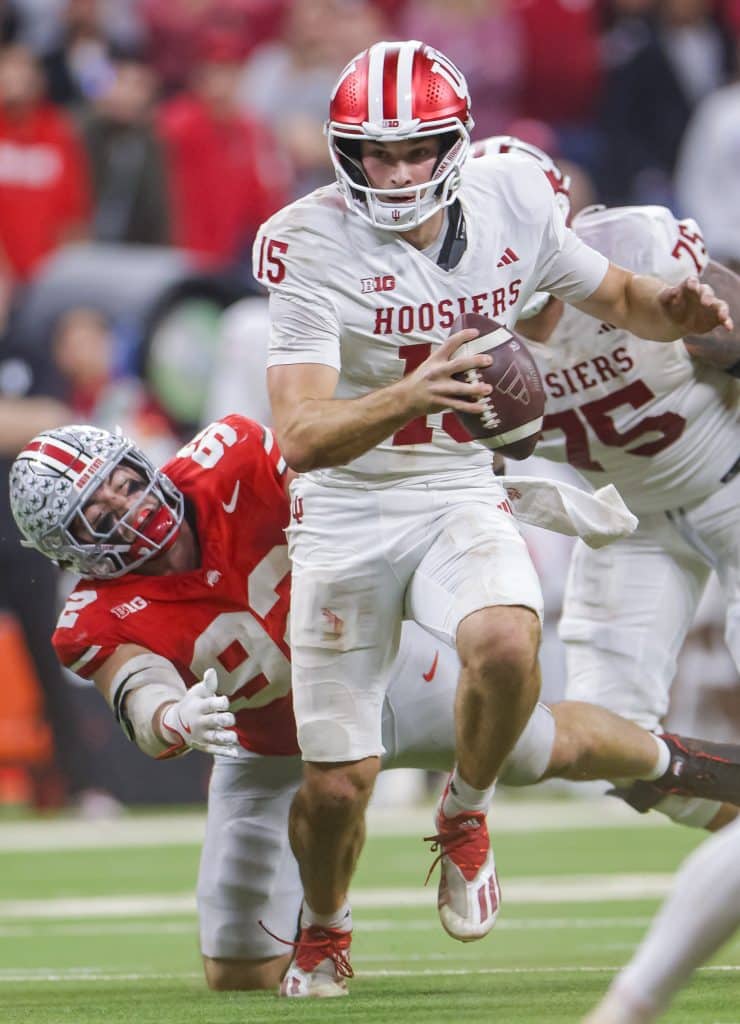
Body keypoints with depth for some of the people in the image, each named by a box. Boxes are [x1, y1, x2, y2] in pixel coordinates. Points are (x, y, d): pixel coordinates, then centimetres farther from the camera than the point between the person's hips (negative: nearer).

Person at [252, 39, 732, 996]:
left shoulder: (511, 201, -7)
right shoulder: (312, 245, -20)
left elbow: (612, 293, 12)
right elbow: (301, 438, -30)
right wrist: (408, 398, -48)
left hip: (461, 499, 2)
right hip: (347, 515, -2)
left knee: (505, 644, -33)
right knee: (337, 781, 1)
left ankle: (464, 812, -2)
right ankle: (324, 927, 35)